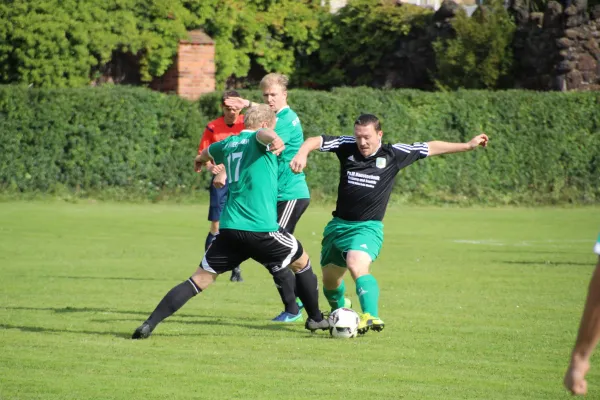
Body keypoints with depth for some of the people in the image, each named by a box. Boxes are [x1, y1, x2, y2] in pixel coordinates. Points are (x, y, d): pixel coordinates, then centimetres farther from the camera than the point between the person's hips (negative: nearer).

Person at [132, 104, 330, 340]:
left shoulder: (229, 143, 20)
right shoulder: (257, 140, 2)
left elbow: (208, 152, 44)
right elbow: (263, 134, -25)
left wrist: (200, 159, 68)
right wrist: (274, 139, -49)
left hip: (229, 228, 5)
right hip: (262, 228, -5)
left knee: (199, 279, 4)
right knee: (302, 263, 19)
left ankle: (149, 324, -8)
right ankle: (315, 319, 30)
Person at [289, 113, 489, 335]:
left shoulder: (393, 154, -5)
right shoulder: (347, 146, -2)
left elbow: (431, 148, 5)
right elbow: (316, 141, -7)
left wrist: (468, 145, 8)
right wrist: (302, 154, -29)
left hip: (367, 227, -4)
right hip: (339, 223, 4)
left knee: (357, 265, -32)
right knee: (330, 278, 15)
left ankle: (370, 315, -44)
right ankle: (339, 311, 45)